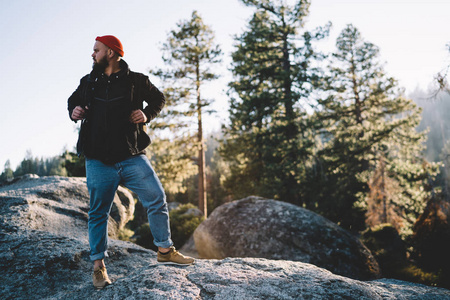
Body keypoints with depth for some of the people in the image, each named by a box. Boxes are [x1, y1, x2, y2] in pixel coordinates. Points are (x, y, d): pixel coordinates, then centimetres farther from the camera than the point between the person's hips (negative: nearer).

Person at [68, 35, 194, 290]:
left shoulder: (136, 81, 2)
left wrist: (147, 114, -4)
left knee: (157, 200, -3)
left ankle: (165, 250, 14)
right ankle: (99, 265, 18)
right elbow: (73, 100, 27)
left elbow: (159, 99, 15)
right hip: (99, 161, 1)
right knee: (98, 212, 5)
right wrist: (73, 111, 4)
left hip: (132, 157, -1)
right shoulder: (88, 82, 10)